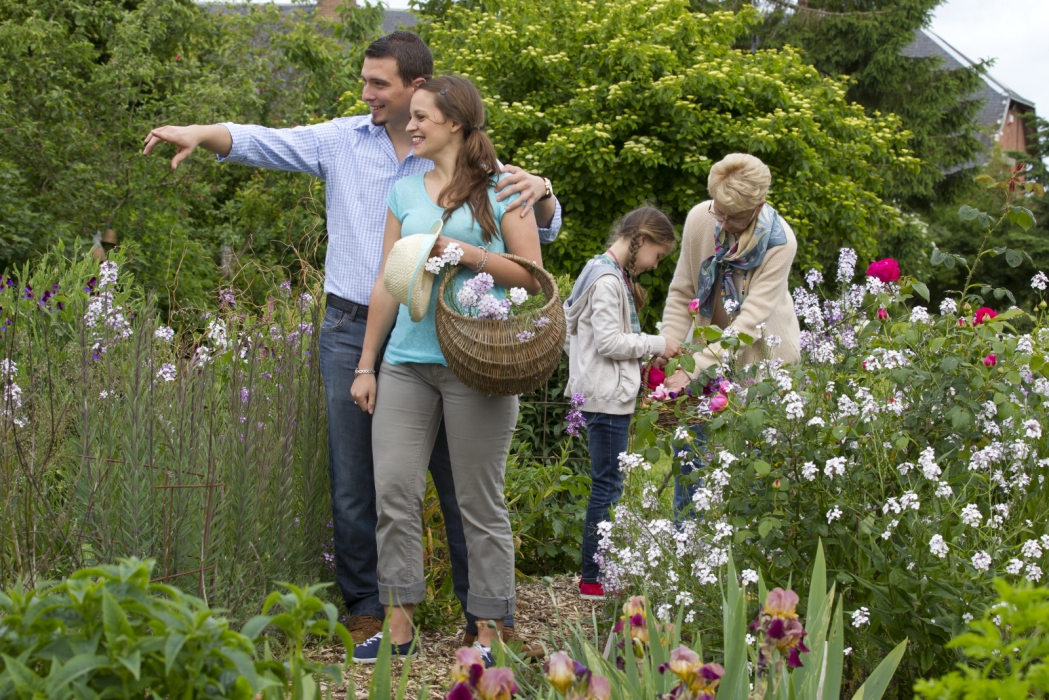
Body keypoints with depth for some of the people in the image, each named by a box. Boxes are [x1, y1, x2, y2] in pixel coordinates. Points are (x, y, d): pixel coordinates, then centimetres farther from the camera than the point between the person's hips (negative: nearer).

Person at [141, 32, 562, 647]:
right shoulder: (342, 140, 7)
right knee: (354, 479, 6)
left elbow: (544, 227, 0)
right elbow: (263, 143, 1)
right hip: (352, 330, 2)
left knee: (458, 475, 2)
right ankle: (366, 608, 18)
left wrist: (539, 191, -23)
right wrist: (198, 133, -17)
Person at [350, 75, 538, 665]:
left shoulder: (501, 189, 1)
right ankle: (399, 626, 9)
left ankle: (489, 634, 8)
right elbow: (388, 283, 16)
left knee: (481, 503, 0)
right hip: (407, 361, 5)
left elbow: (532, 277, -1)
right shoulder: (405, 191, 15)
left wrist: (470, 253, -13)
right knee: (394, 491, 0)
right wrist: (366, 365, 13)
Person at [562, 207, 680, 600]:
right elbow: (609, 342, -19)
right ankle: (592, 579, -2)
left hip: (612, 394, 10)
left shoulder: (613, 274, 17)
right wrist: (657, 345, -10)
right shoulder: (607, 279, -15)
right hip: (607, 397, -10)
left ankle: (601, 569, 17)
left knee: (608, 484, 12)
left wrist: (644, 357, 10)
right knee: (607, 485, -6)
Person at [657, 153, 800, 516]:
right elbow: (681, 294, -5)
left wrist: (694, 367, -33)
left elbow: (751, 319, -27)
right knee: (692, 439, 0)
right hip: (711, 342, 3)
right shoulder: (700, 218, -15)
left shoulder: (780, 242, -24)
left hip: (761, 351, -3)